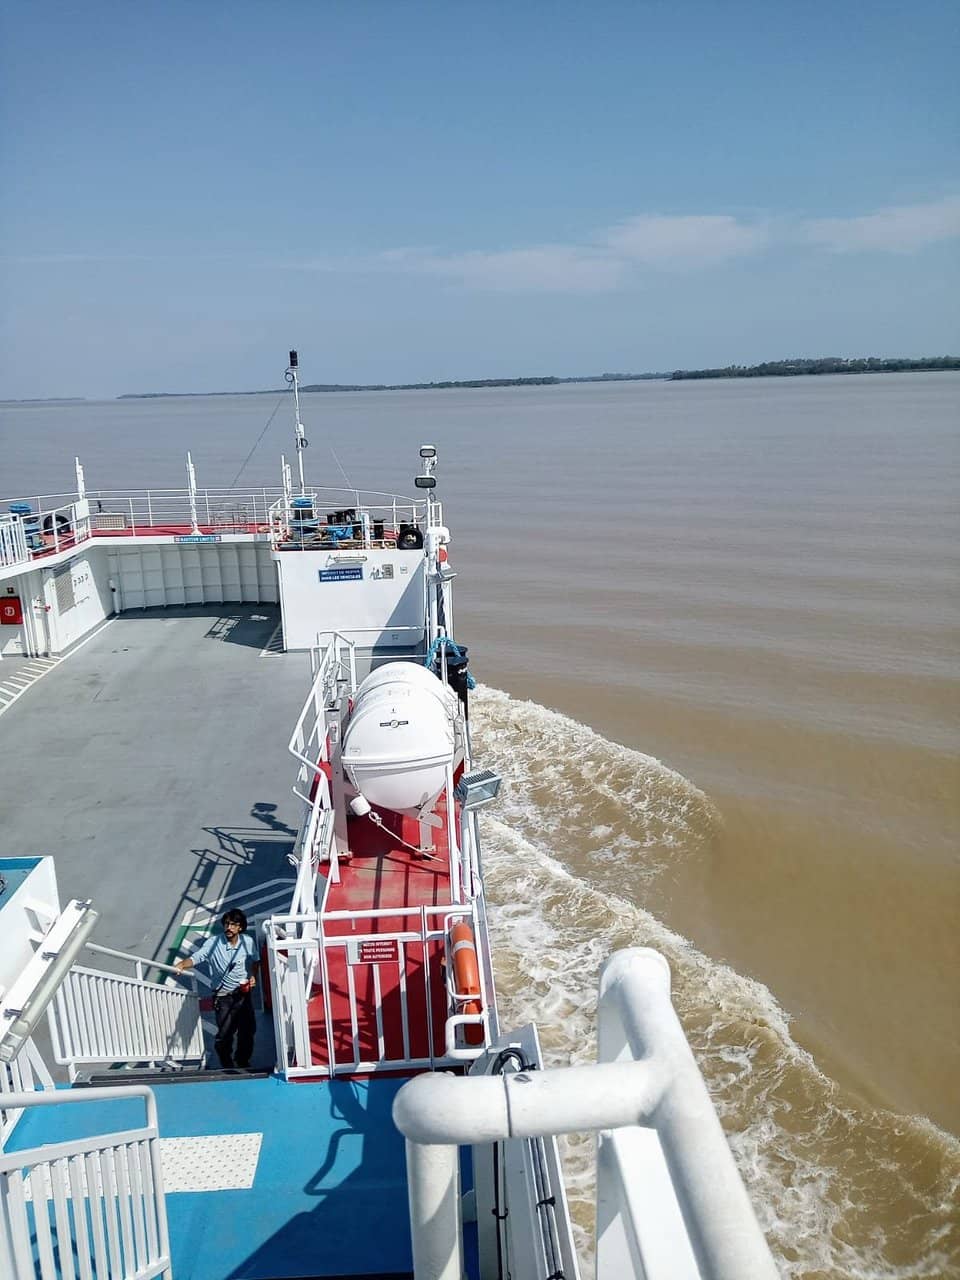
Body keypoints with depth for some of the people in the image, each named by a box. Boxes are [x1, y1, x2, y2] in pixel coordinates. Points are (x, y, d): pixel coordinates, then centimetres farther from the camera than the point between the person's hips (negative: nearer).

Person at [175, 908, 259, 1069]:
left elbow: (255, 961, 11)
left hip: (243, 993, 3)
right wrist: (182, 964, -42)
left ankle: (243, 1061, 37)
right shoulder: (213, 942, -16)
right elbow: (195, 957, -23)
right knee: (224, 1034, 1)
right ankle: (227, 1066, 28)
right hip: (223, 997, -3)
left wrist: (253, 976, -4)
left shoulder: (248, 942, -6)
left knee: (248, 1031, 12)